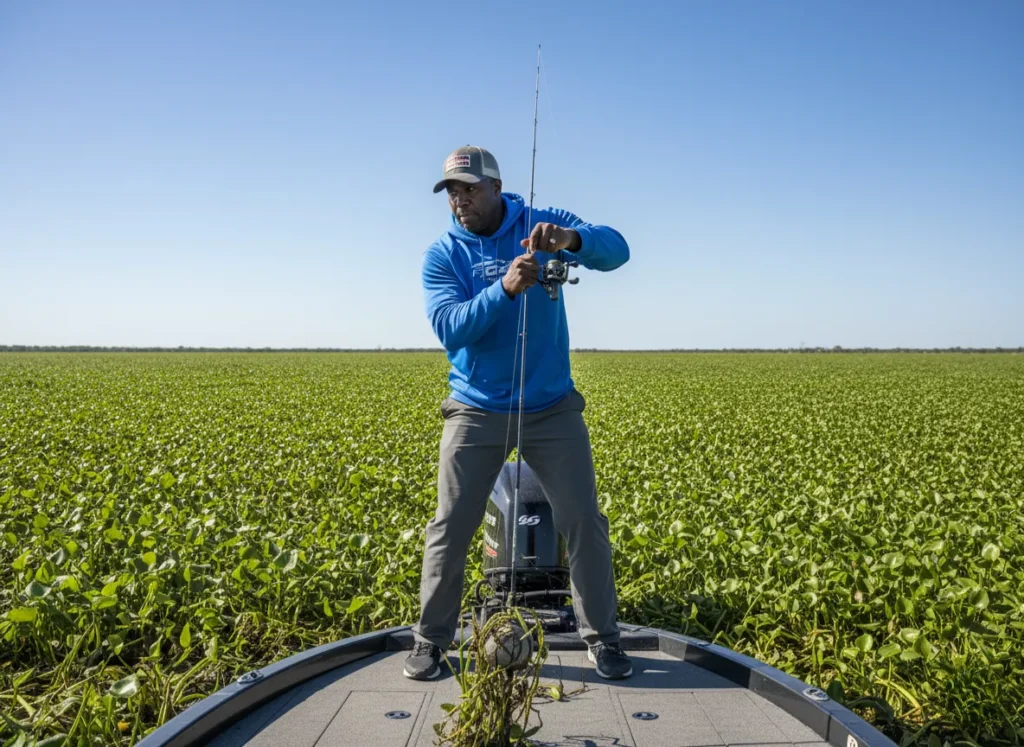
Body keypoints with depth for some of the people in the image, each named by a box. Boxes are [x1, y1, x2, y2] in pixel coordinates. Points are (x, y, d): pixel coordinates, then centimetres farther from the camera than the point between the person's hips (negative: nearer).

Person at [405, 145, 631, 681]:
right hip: (476, 411, 0)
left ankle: (602, 638, 22)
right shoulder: (442, 255, -2)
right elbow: (449, 329, -16)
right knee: (450, 527, 3)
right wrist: (505, 289, -31)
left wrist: (571, 238, -37)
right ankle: (431, 640, 22)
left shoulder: (544, 227, -2)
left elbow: (616, 250, -15)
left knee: (584, 521, 4)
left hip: (552, 408, 0)